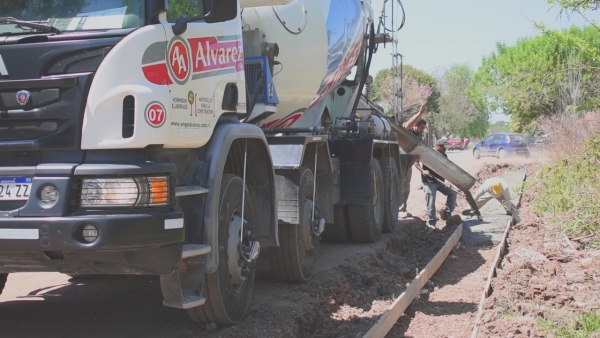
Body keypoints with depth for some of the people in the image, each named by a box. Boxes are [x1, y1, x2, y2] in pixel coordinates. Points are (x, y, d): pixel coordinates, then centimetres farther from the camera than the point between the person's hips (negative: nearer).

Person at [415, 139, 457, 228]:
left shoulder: (444, 156, 4)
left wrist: (447, 180, -13)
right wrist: (422, 171, -19)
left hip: (440, 181, 6)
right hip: (429, 182, -6)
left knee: (453, 193, -2)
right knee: (431, 203, -5)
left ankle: (447, 213, 7)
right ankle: (431, 222, 10)